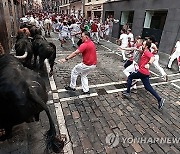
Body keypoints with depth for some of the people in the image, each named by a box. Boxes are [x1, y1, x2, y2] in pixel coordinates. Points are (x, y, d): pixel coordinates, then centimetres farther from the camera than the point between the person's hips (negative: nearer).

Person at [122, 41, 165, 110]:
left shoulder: (147, 52, -8)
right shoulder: (145, 52, 21)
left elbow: (152, 57, -29)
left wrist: (148, 64, -43)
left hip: (142, 72, -9)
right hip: (146, 73, 9)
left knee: (130, 77, 8)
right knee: (148, 87, 8)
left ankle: (127, 92, 10)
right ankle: (159, 99, 3)